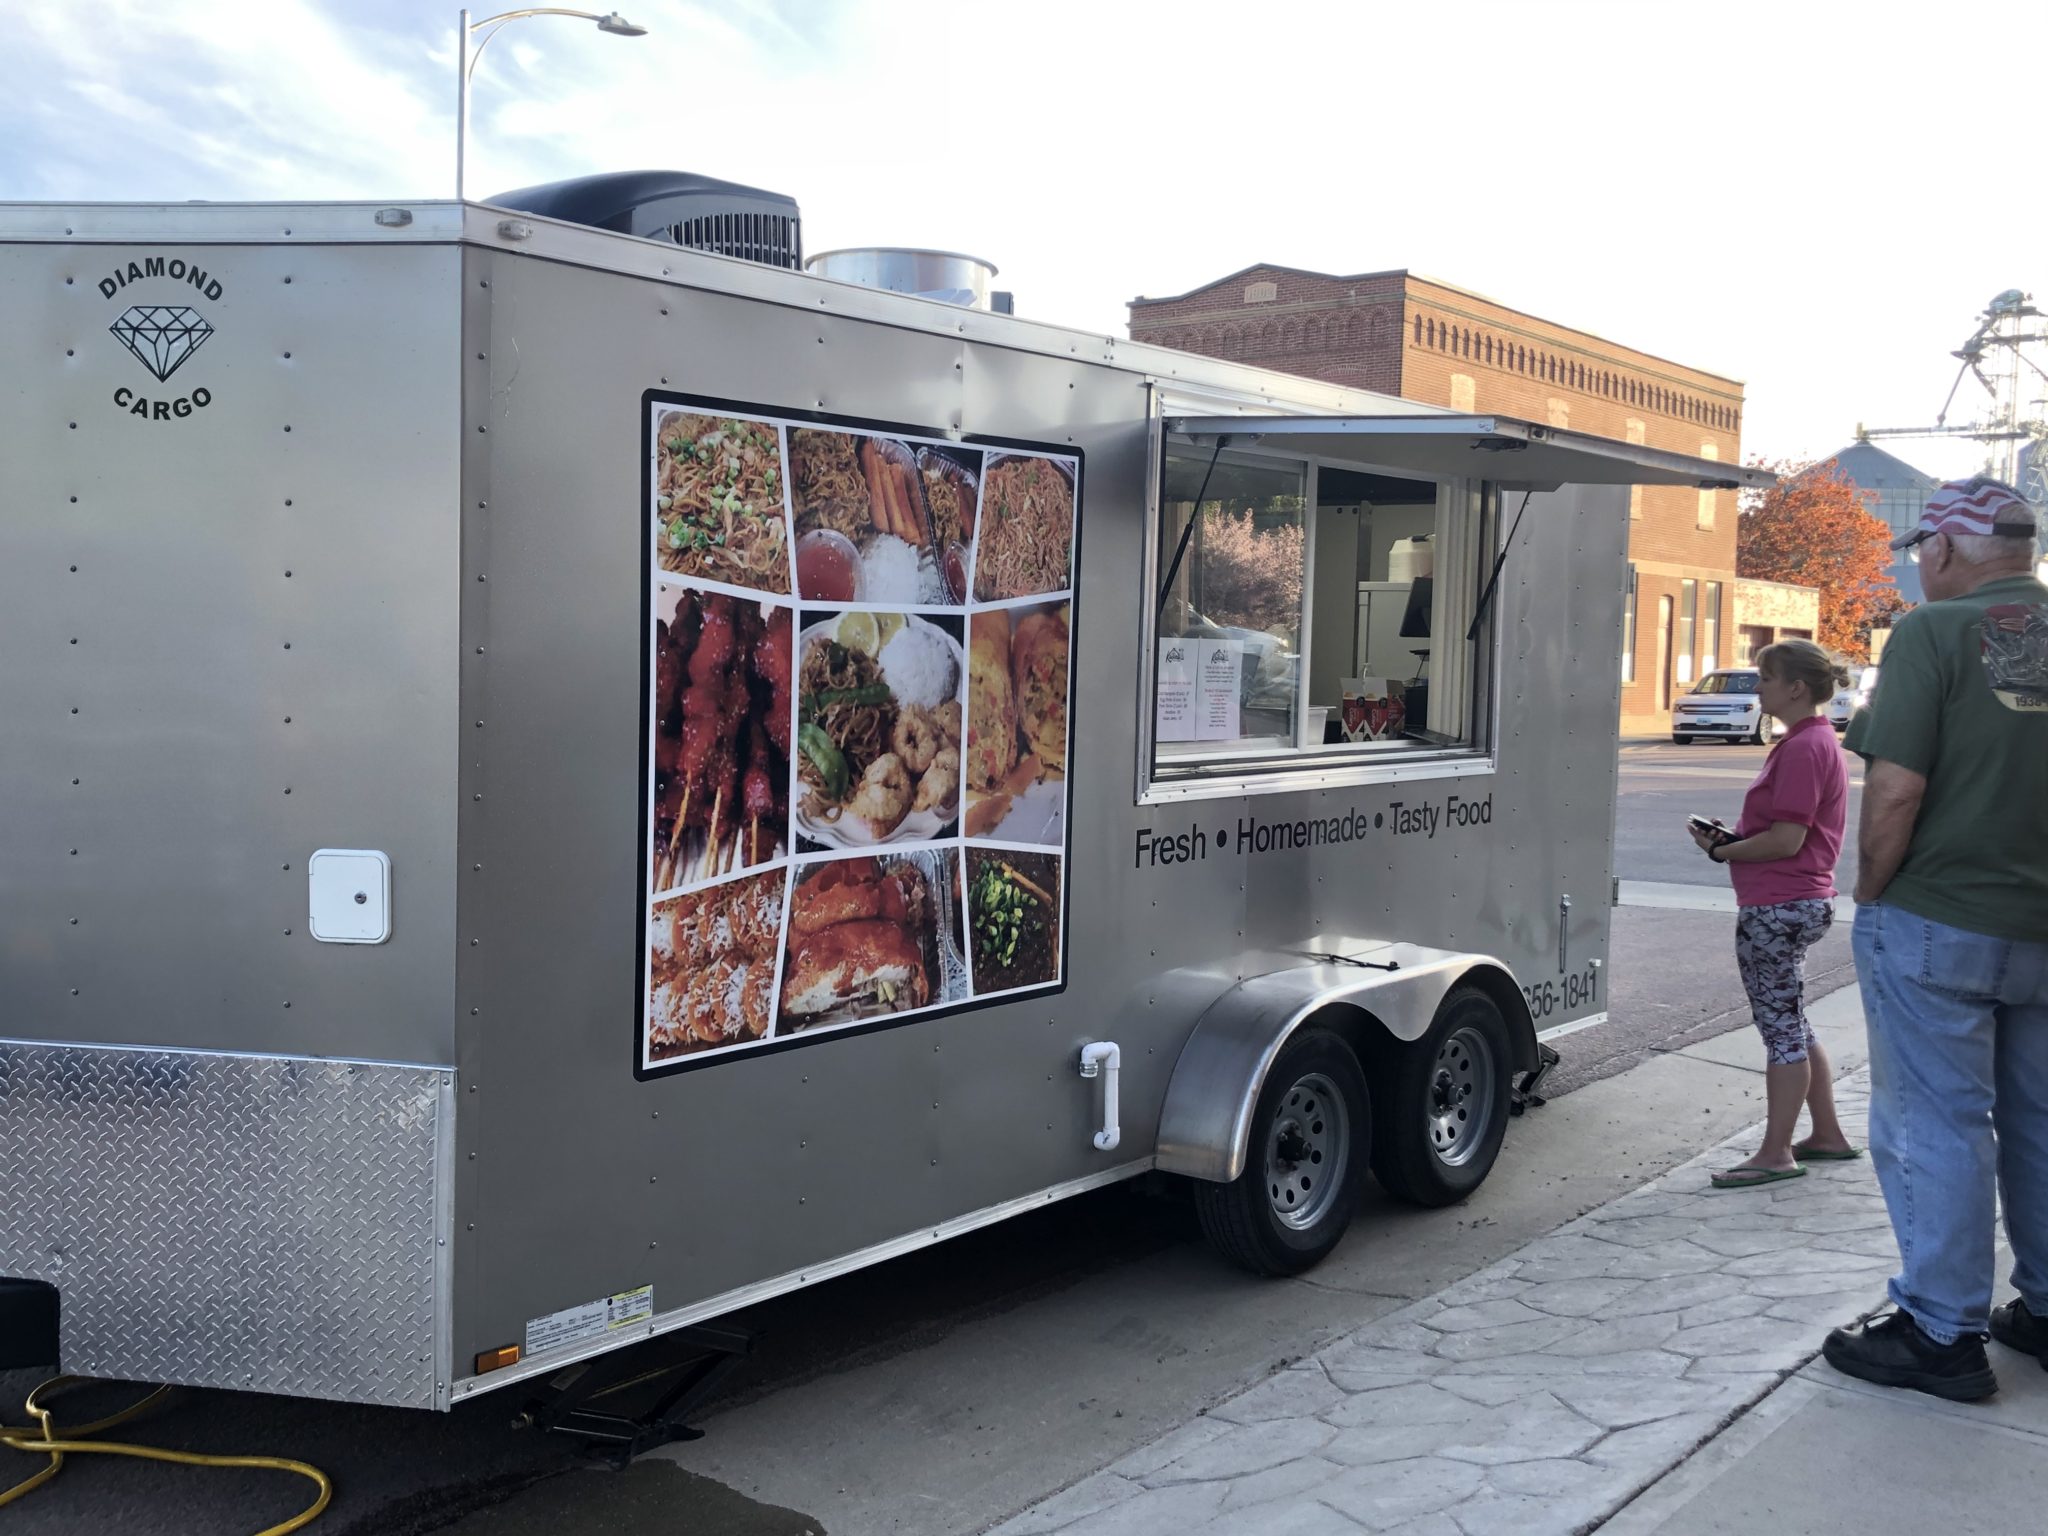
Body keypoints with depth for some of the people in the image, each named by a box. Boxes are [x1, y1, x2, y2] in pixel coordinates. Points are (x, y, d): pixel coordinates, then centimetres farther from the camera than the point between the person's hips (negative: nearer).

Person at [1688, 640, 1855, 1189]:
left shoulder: (1803, 748, -19)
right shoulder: (1816, 740, 13)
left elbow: (1786, 840, -22)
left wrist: (1722, 851, -10)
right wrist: (1734, 837, 5)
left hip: (1777, 910, -10)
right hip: (1802, 902, 10)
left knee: (1782, 1029, -2)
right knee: (1793, 1026, 19)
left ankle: (1776, 1153, 7)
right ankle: (1827, 1135, 28)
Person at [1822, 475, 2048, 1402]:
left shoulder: (1937, 632, -14)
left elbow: (1896, 788, -21)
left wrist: (1870, 891, -7)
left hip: (1937, 925, -6)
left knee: (1936, 1125, 2)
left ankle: (1943, 1333, 8)